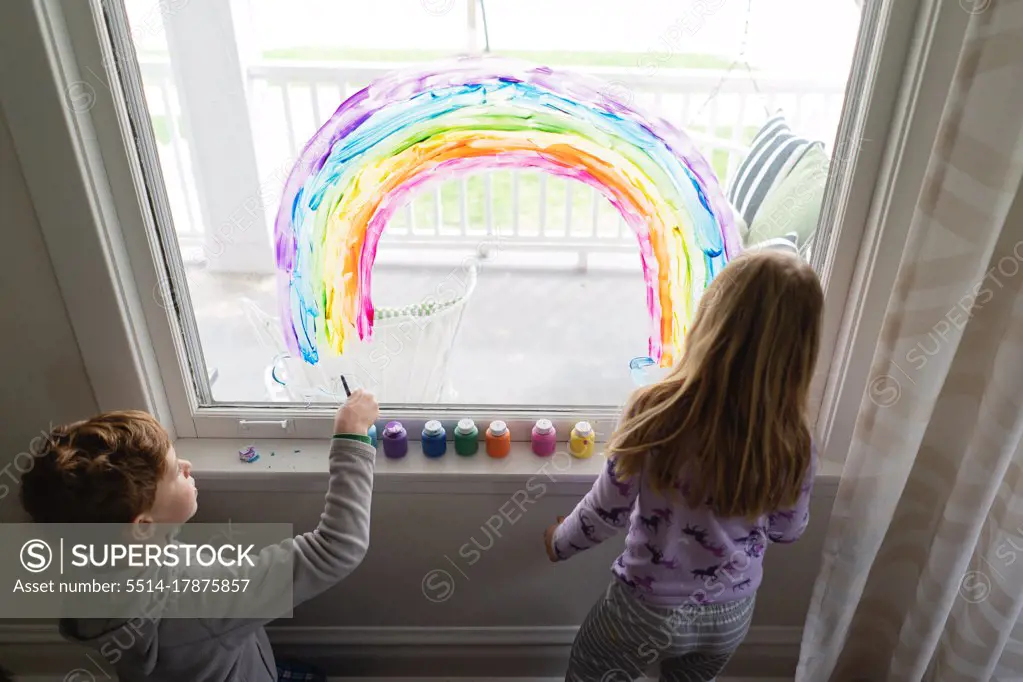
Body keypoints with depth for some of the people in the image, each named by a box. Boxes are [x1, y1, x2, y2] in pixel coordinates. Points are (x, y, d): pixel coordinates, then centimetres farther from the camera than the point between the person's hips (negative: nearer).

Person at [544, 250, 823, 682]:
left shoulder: (659, 411, -28)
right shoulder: (793, 444, -19)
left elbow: (609, 511, -16)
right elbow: (787, 531, -1)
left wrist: (560, 541, 4)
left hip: (647, 607, -3)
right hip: (731, 613, 3)